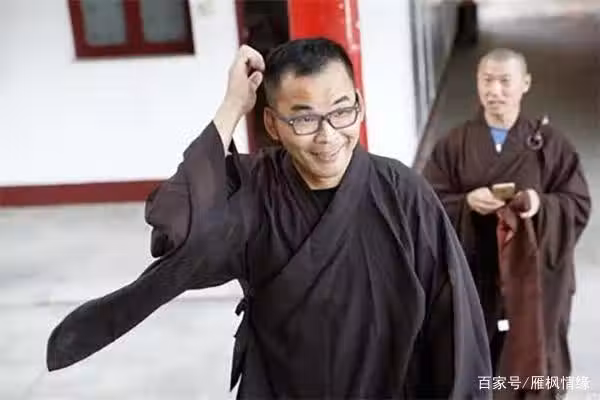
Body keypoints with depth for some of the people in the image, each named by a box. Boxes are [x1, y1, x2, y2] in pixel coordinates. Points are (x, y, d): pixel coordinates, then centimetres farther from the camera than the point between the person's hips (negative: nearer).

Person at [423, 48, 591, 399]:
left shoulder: (550, 142, -2)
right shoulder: (453, 144, -1)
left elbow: (580, 205, -3)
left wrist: (542, 204, -24)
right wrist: (467, 202, -23)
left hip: (534, 277, 0)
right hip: (473, 277, 1)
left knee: (532, 355, 9)